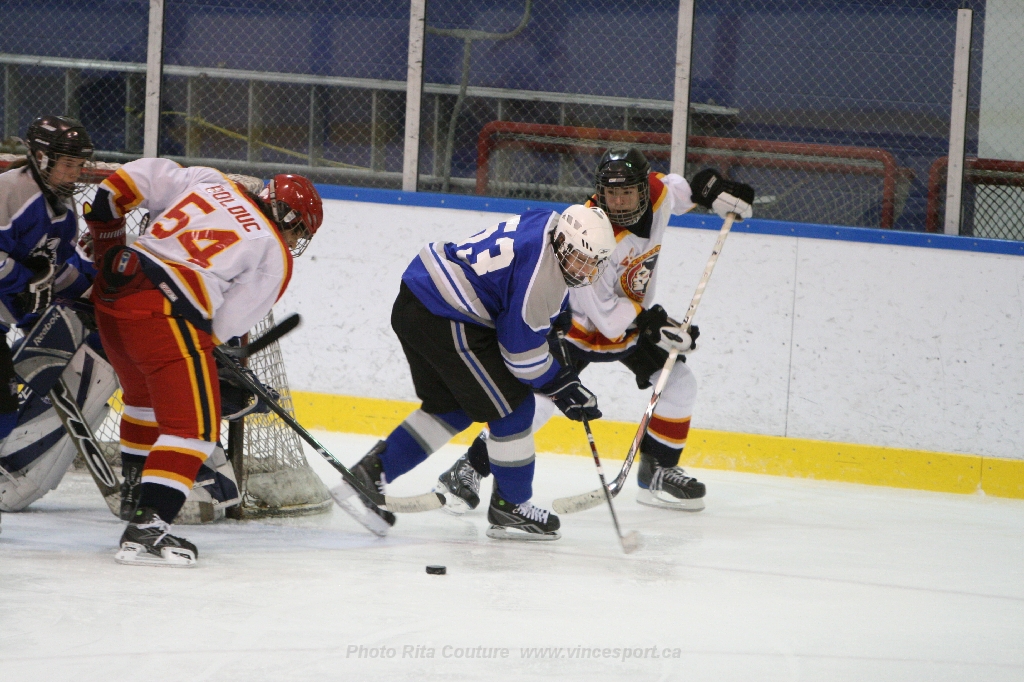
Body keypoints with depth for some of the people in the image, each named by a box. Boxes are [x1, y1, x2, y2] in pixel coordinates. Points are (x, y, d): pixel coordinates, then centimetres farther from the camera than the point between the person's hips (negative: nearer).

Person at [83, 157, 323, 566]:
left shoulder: (211, 182, 19)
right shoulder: (275, 256, 4)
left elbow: (137, 177, 16)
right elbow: (227, 325, 1)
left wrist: (106, 235, 26)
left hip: (110, 289, 8)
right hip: (164, 313, -8)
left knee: (146, 398, 29)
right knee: (194, 426, -4)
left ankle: (135, 494, 43)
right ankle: (146, 531, -14)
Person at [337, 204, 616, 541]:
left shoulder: (551, 224, 7)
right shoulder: (541, 273, -21)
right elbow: (522, 353, -14)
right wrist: (564, 389, -2)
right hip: (445, 320, -10)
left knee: (452, 408, 23)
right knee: (512, 406, -2)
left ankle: (370, 473, 22)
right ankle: (510, 508, 9)